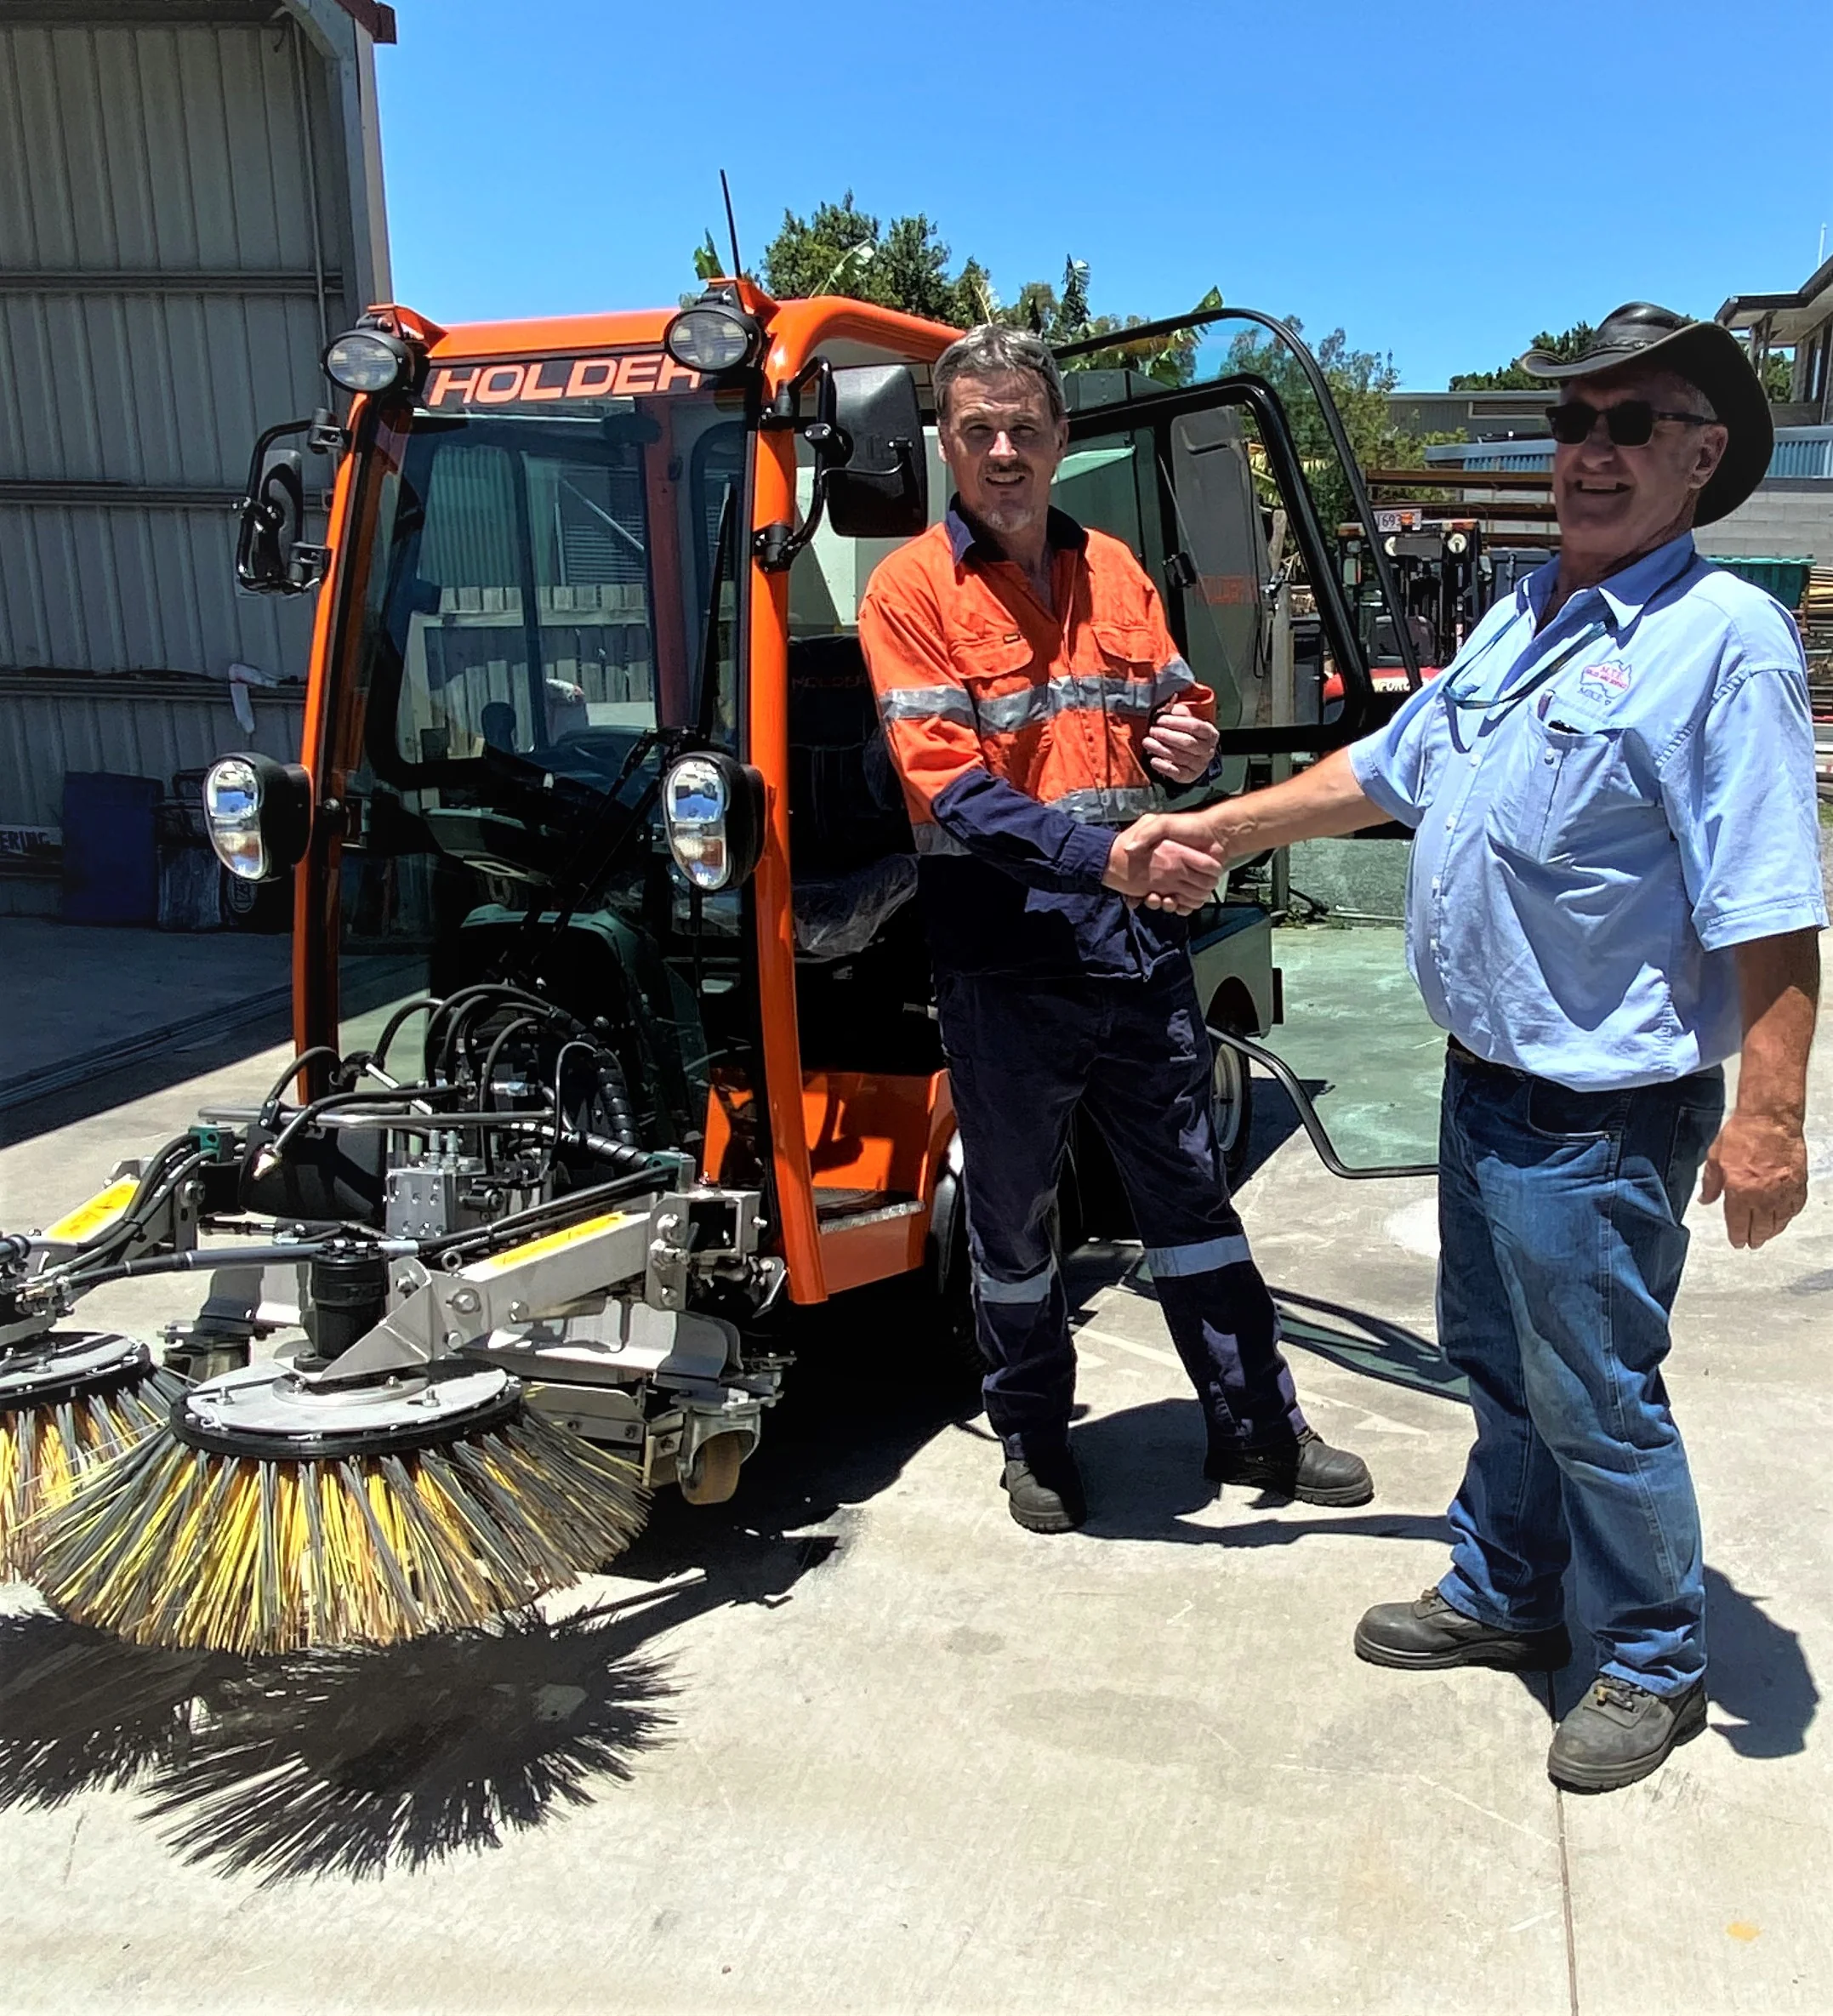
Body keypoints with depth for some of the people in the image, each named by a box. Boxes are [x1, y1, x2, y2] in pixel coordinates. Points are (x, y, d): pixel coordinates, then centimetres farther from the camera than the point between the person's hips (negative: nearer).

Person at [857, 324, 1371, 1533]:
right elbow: (952, 790, -17)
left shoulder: (1113, 570, 9)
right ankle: (1034, 1436, 33)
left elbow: (1182, 707, 20)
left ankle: (1258, 1425, 31)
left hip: (1141, 948, 5)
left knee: (1191, 1190, 15)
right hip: (1006, 967, -4)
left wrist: (1193, 744, -6)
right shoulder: (912, 591, -7)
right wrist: (1107, 858, -29)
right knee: (1014, 1212, 12)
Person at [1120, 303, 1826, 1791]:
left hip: (1601, 1114, -8)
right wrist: (1218, 828, 15)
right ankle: (1504, 1597, 42)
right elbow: (1385, 772, 18)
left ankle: (1657, 1663, 29)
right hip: (1486, 1079, 9)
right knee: (1498, 1364, 22)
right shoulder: (1523, 618, 10)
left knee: (1595, 1399, 6)